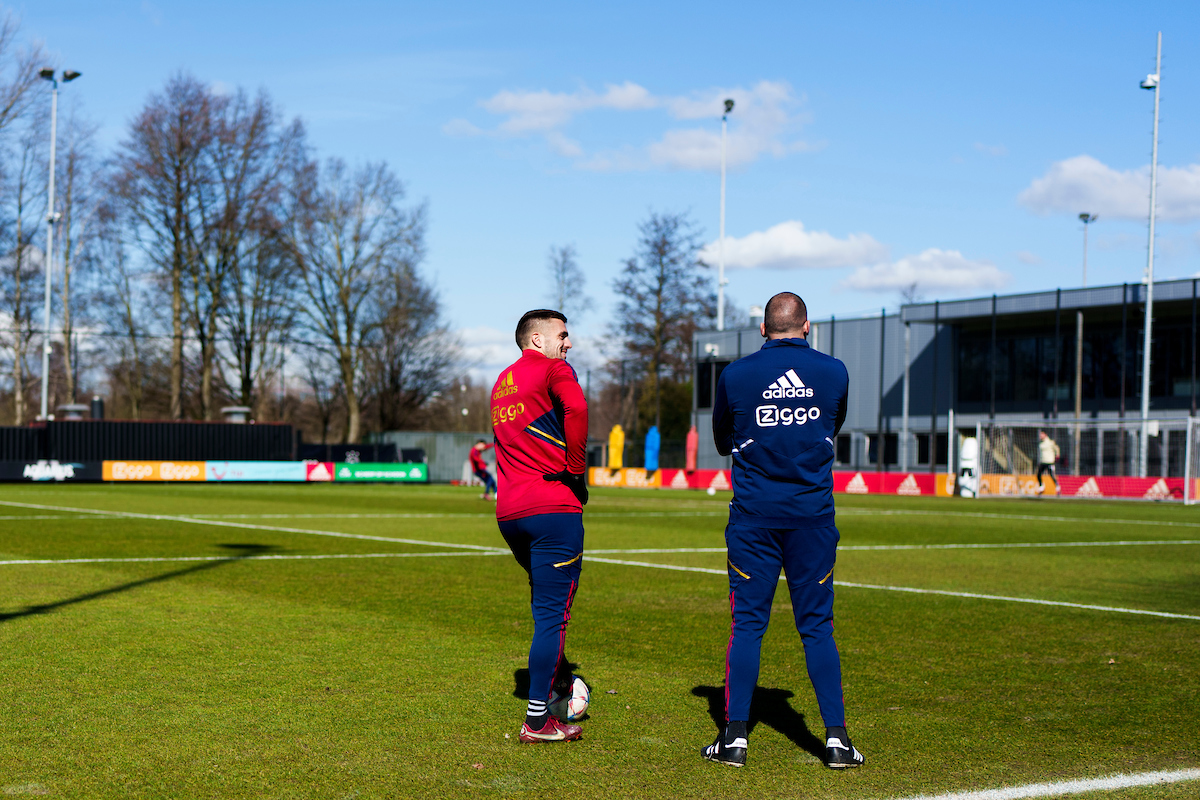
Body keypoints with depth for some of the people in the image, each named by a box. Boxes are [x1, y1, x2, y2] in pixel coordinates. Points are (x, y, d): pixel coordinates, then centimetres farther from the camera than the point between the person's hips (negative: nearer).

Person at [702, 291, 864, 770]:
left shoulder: (736, 375, -2)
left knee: (747, 624, 4)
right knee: (817, 627, 6)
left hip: (753, 516, -1)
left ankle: (735, 736, 3)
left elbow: (721, 443, 12)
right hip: (814, 515, 1)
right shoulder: (834, 372, 2)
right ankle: (836, 739, 4)